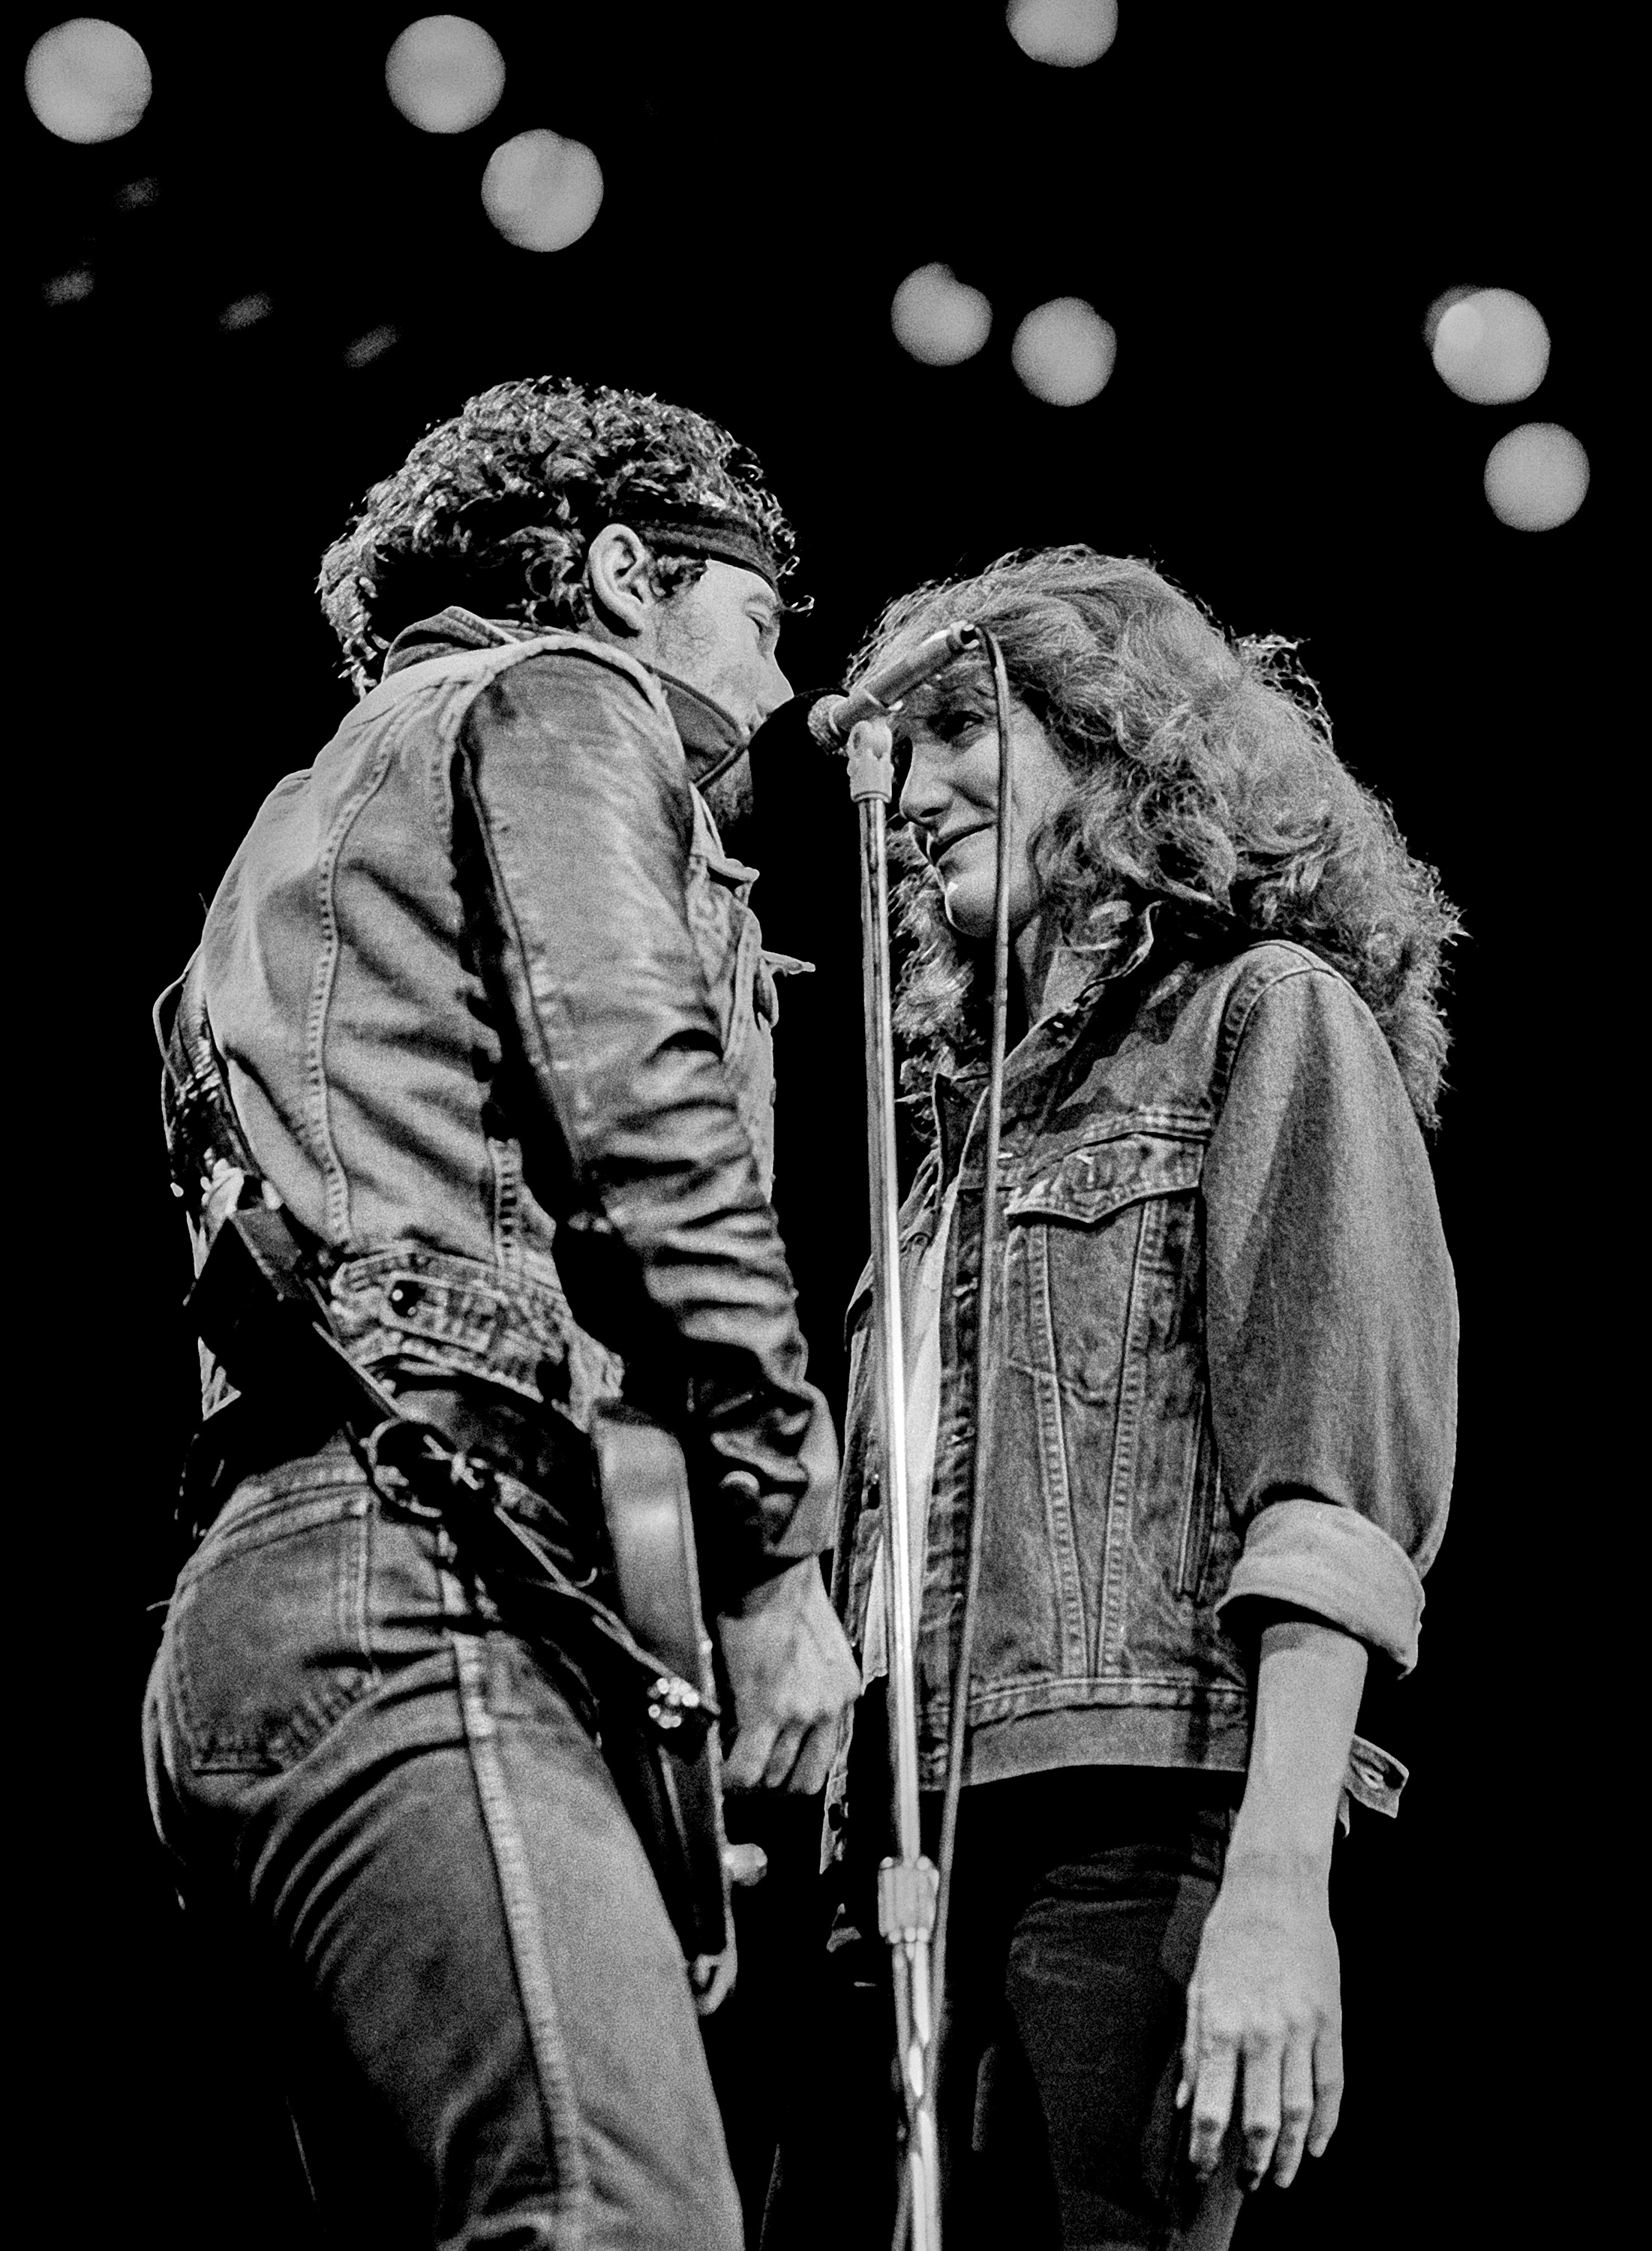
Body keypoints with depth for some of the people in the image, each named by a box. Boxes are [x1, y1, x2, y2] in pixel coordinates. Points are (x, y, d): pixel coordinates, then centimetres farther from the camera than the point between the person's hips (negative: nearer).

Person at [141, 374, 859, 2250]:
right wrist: (784, 1550, -6)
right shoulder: (564, 699, 10)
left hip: (259, 1603, 10)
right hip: (422, 1571, -10)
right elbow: (643, 1112, -7)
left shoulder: (323, 806, 37)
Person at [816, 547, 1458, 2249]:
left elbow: (1343, 1470, -8)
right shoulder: (979, 1104, 26)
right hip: (921, 1852, 7)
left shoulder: (1269, 1014, 5)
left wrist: (1282, 1878, -20)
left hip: (1138, 1825, -6)